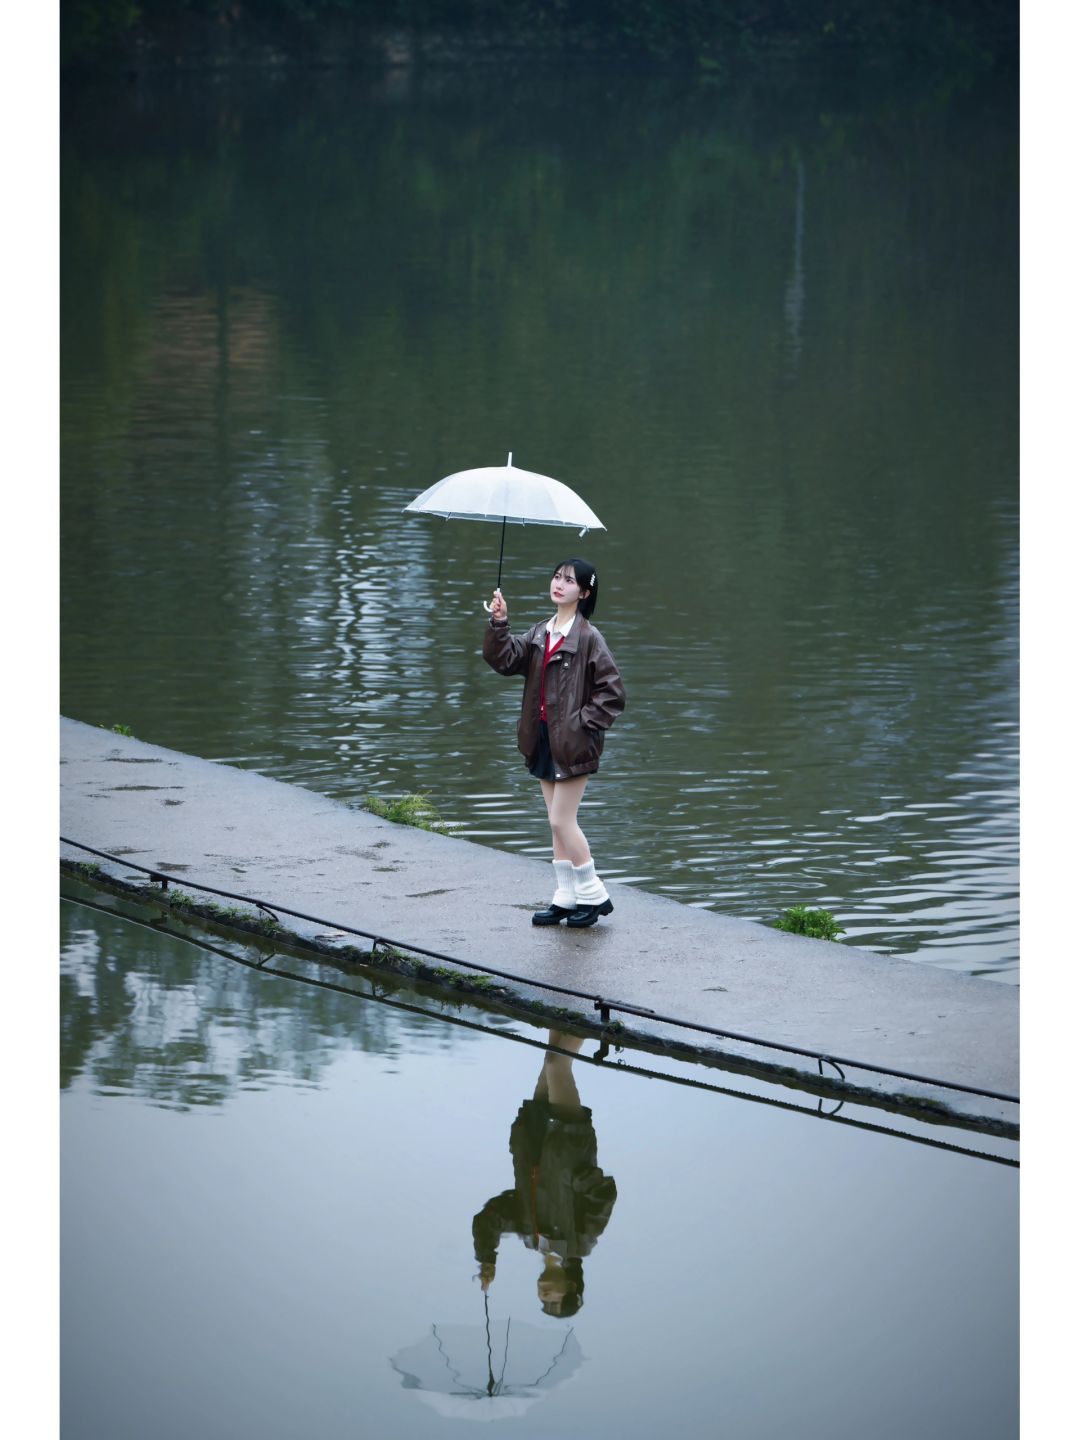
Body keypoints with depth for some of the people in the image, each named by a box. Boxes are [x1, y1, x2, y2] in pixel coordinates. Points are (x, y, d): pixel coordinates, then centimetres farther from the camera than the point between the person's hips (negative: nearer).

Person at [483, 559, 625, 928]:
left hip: (572, 743, -7)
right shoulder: (540, 634, 10)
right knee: (558, 822, 11)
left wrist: (583, 723, -14)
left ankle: (593, 894, 7)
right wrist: (498, 624, -13)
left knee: (562, 821, -6)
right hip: (544, 739, 7)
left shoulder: (588, 638, -12)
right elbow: (506, 659, -1)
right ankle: (566, 897, 18)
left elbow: (612, 693, -13)